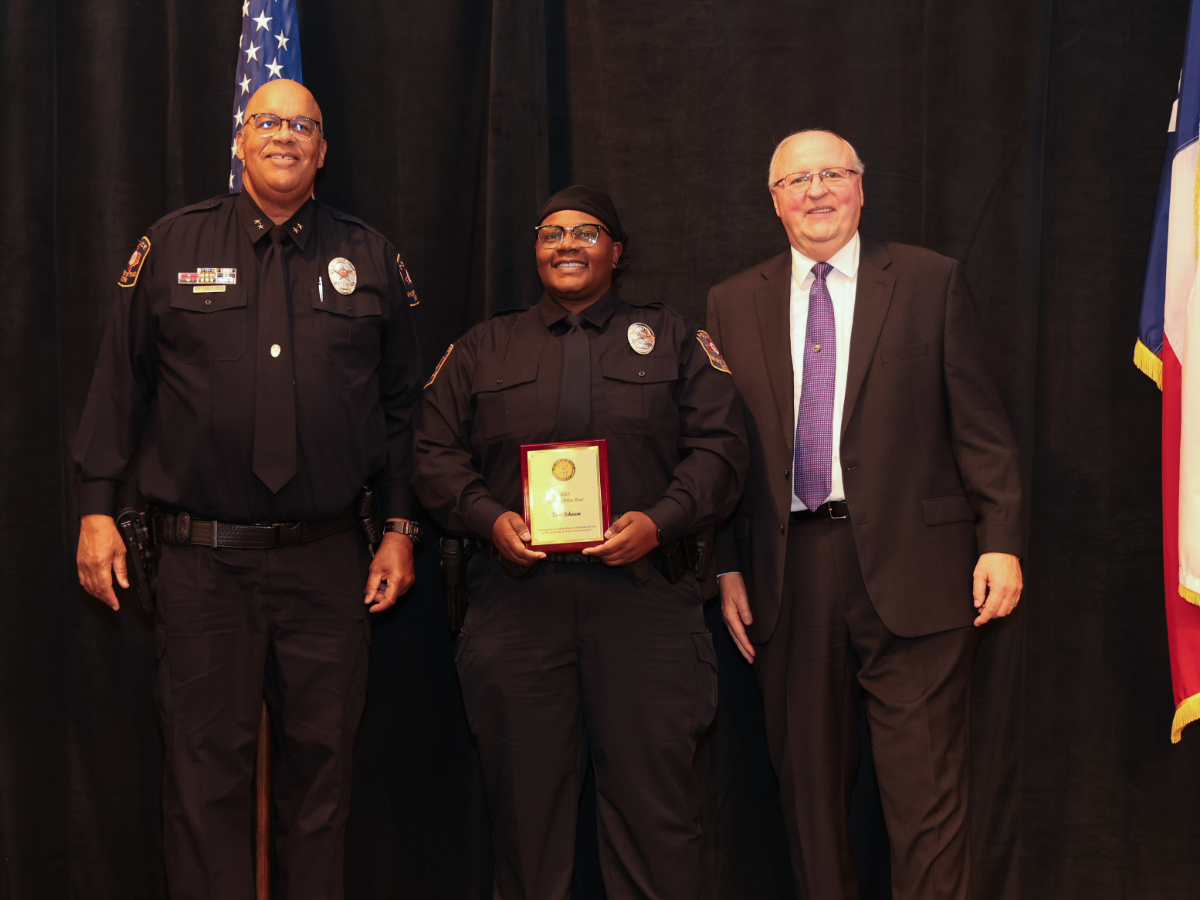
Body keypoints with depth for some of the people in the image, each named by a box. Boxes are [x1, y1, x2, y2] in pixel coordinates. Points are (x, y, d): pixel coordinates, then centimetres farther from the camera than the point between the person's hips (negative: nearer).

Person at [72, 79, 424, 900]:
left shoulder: (370, 257, 9)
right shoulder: (173, 246, 6)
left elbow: (403, 402, 10)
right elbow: (120, 384, 7)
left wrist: (401, 527, 6)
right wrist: (97, 507, 2)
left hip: (329, 561, 1)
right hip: (202, 559, -1)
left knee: (322, 762, 8)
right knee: (208, 768, 5)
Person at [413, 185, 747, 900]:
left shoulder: (674, 340, 13)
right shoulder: (483, 350, 16)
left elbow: (719, 446, 5)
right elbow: (436, 453, 12)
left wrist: (660, 520, -12)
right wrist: (490, 519, -7)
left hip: (643, 594, -1)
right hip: (516, 594, 2)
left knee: (653, 796, -2)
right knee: (526, 796, 7)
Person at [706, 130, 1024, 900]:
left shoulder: (932, 282, 6)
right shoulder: (733, 304, 11)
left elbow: (981, 426, 2)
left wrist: (1001, 541, -5)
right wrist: (729, 564, 3)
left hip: (910, 569, -2)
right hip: (789, 577, 2)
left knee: (926, 790, 0)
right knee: (808, 782, 11)